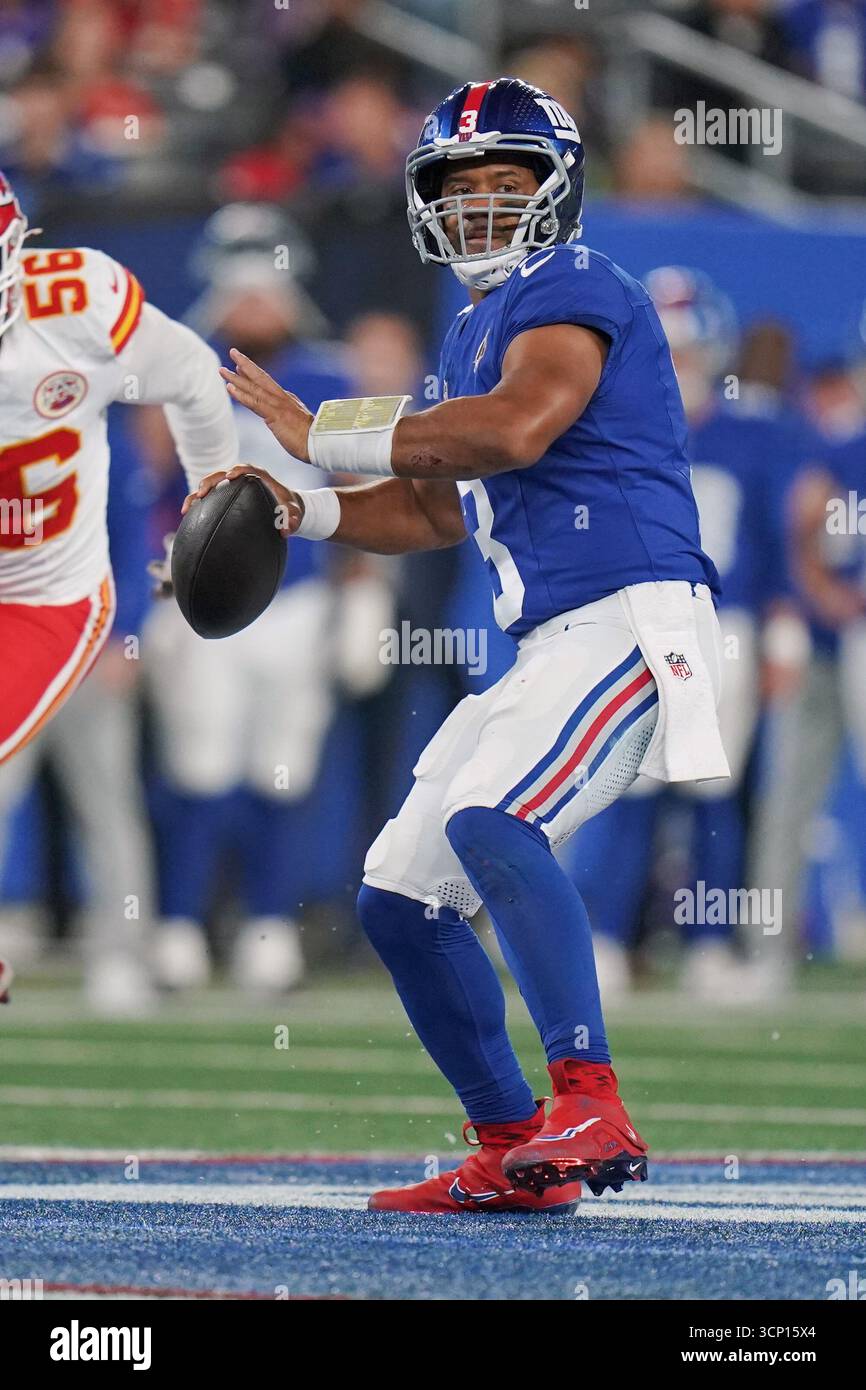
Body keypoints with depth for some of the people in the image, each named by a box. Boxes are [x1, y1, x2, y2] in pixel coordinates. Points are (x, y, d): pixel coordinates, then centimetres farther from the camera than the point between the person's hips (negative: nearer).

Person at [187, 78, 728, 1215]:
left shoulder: (573, 292, -8)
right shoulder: (476, 334, 22)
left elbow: (517, 431, -26)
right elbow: (441, 509, 30)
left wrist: (321, 435, -17)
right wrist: (299, 513, 14)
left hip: (632, 618, -10)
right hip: (548, 648, 10)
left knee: (490, 820, -32)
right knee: (398, 897, 9)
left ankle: (592, 1109, -37)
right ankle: (514, 1155, 16)